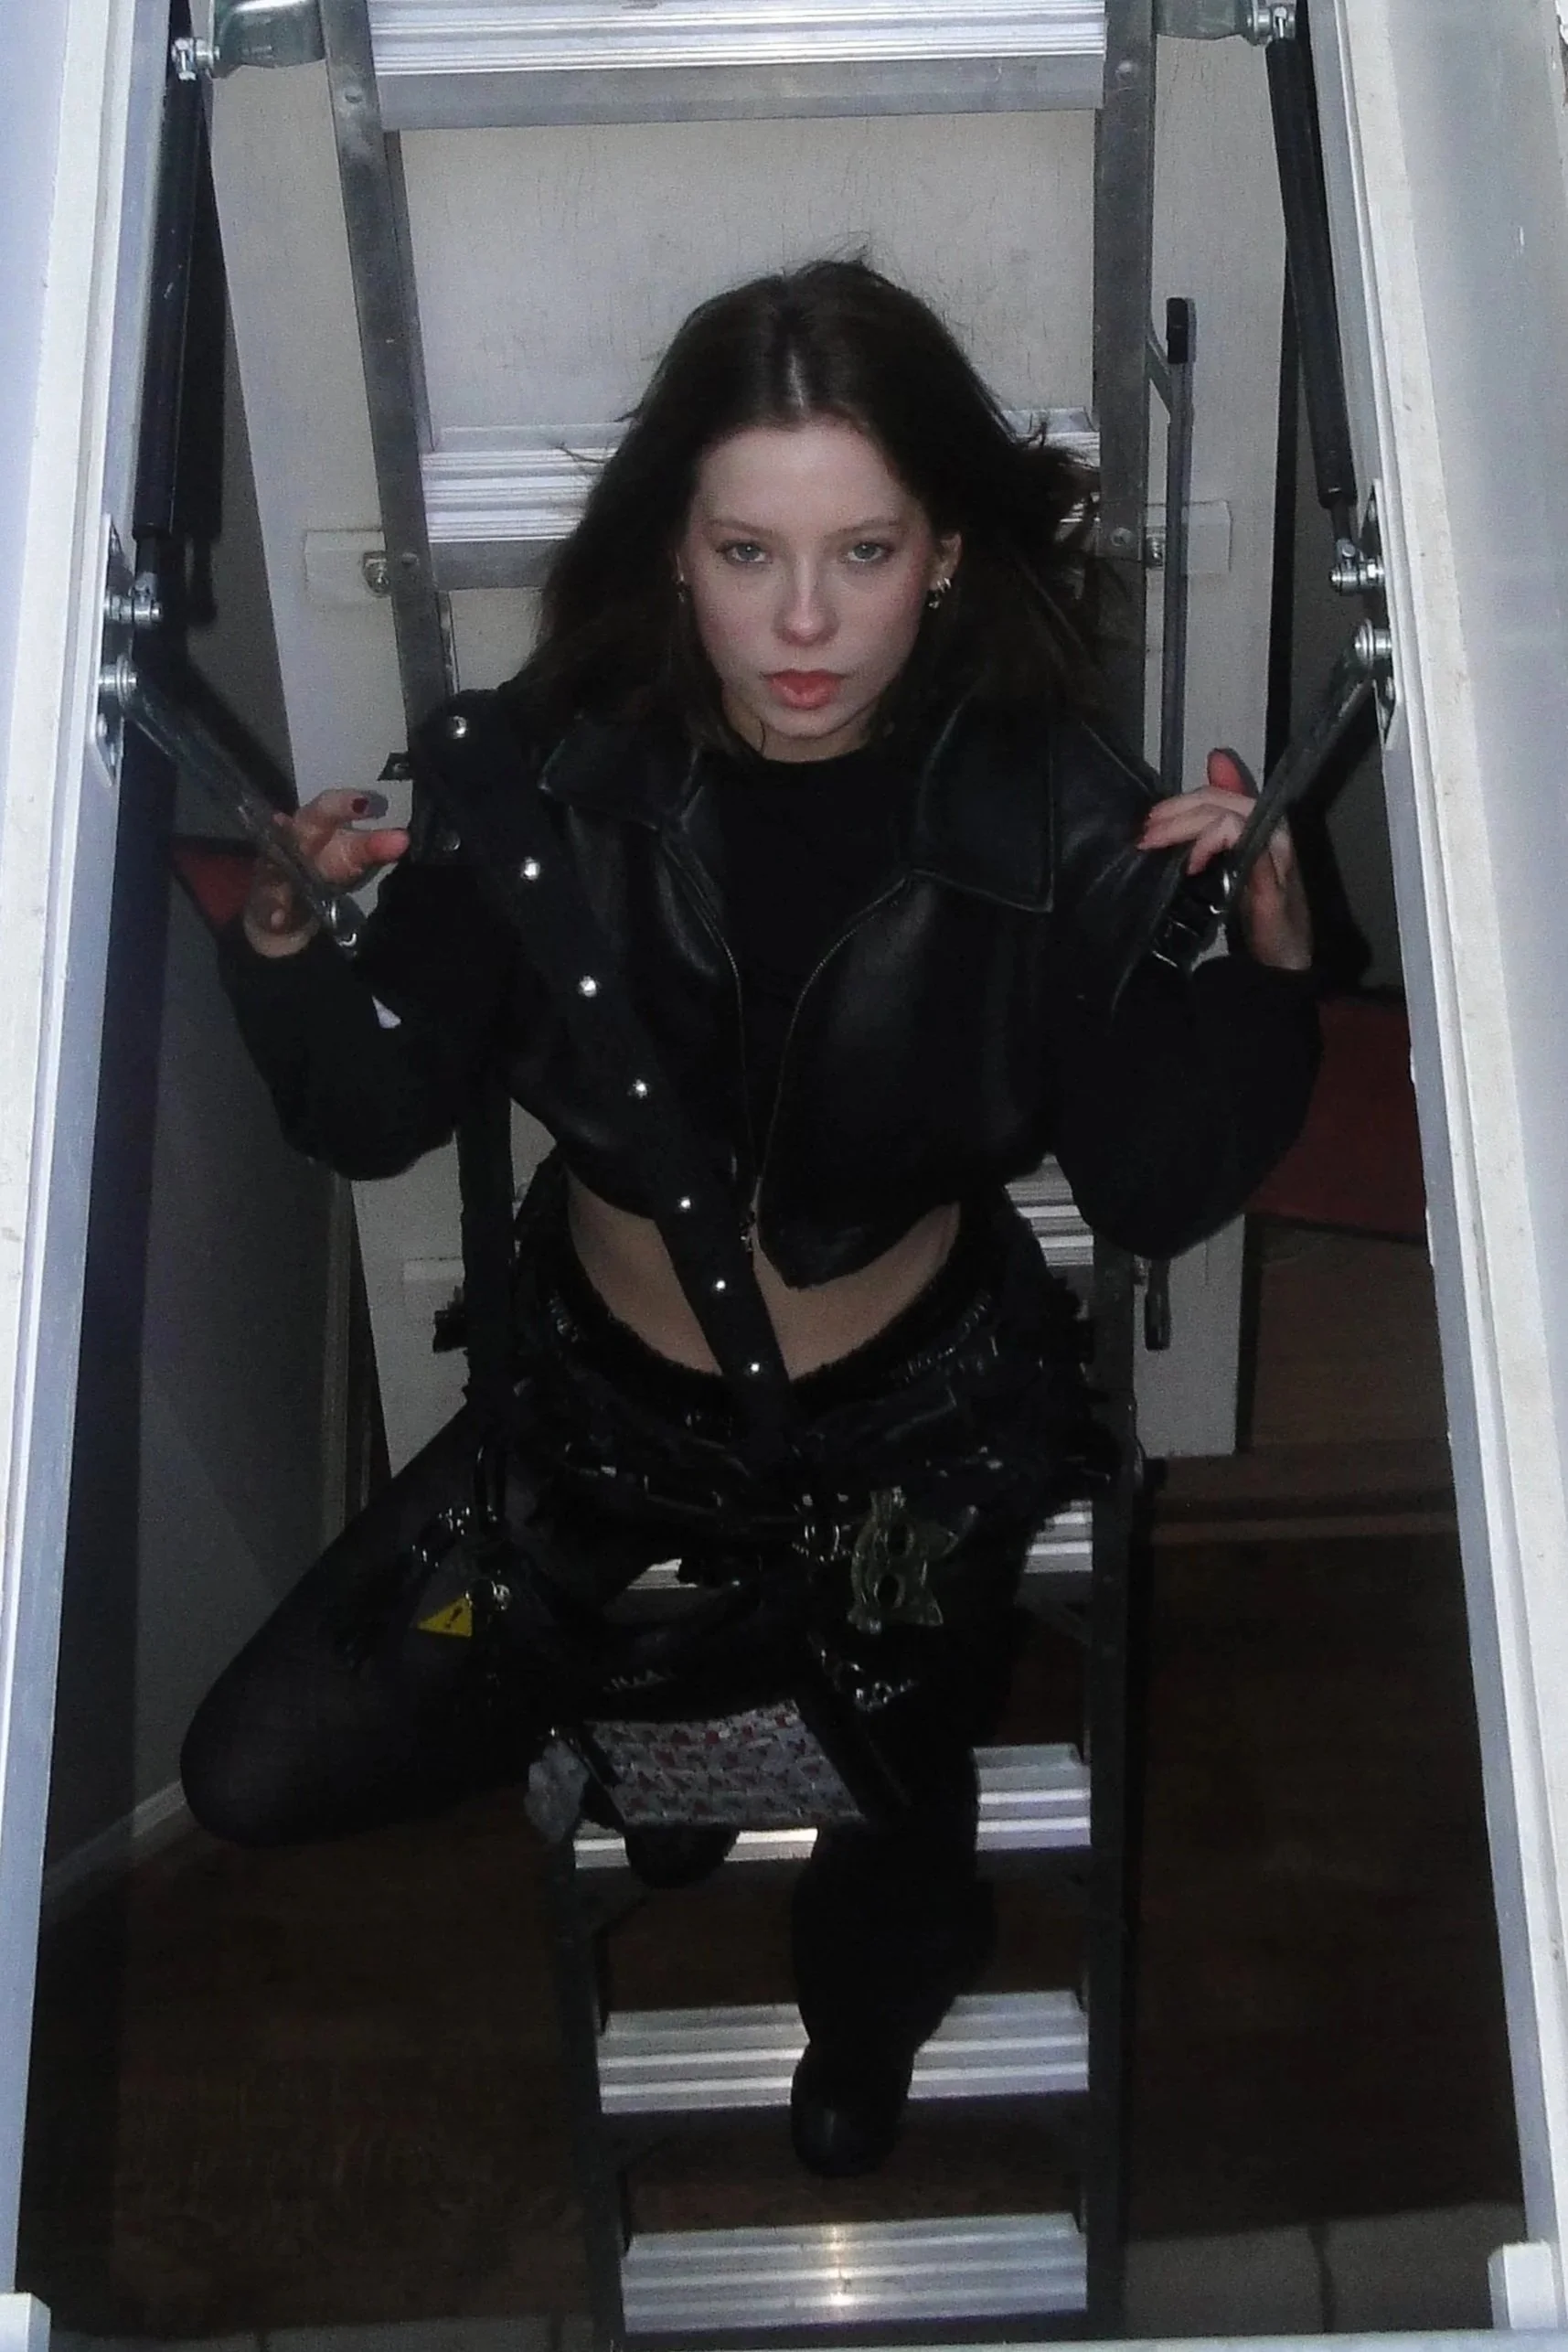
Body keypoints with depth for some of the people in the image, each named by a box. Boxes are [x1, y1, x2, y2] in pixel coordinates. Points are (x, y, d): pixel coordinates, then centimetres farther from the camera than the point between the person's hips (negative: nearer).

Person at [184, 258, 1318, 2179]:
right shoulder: (541, 773, -20)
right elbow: (376, 1121, -15)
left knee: (873, 1941, 17)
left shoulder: (1056, 824, -22)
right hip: (599, 1396, 2)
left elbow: (1156, 1197, -19)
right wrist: (290, 941, -34)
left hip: (910, 1434, -1)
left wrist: (1260, 976, -36)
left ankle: (865, 2016, 59)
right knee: (258, 1774, -2)